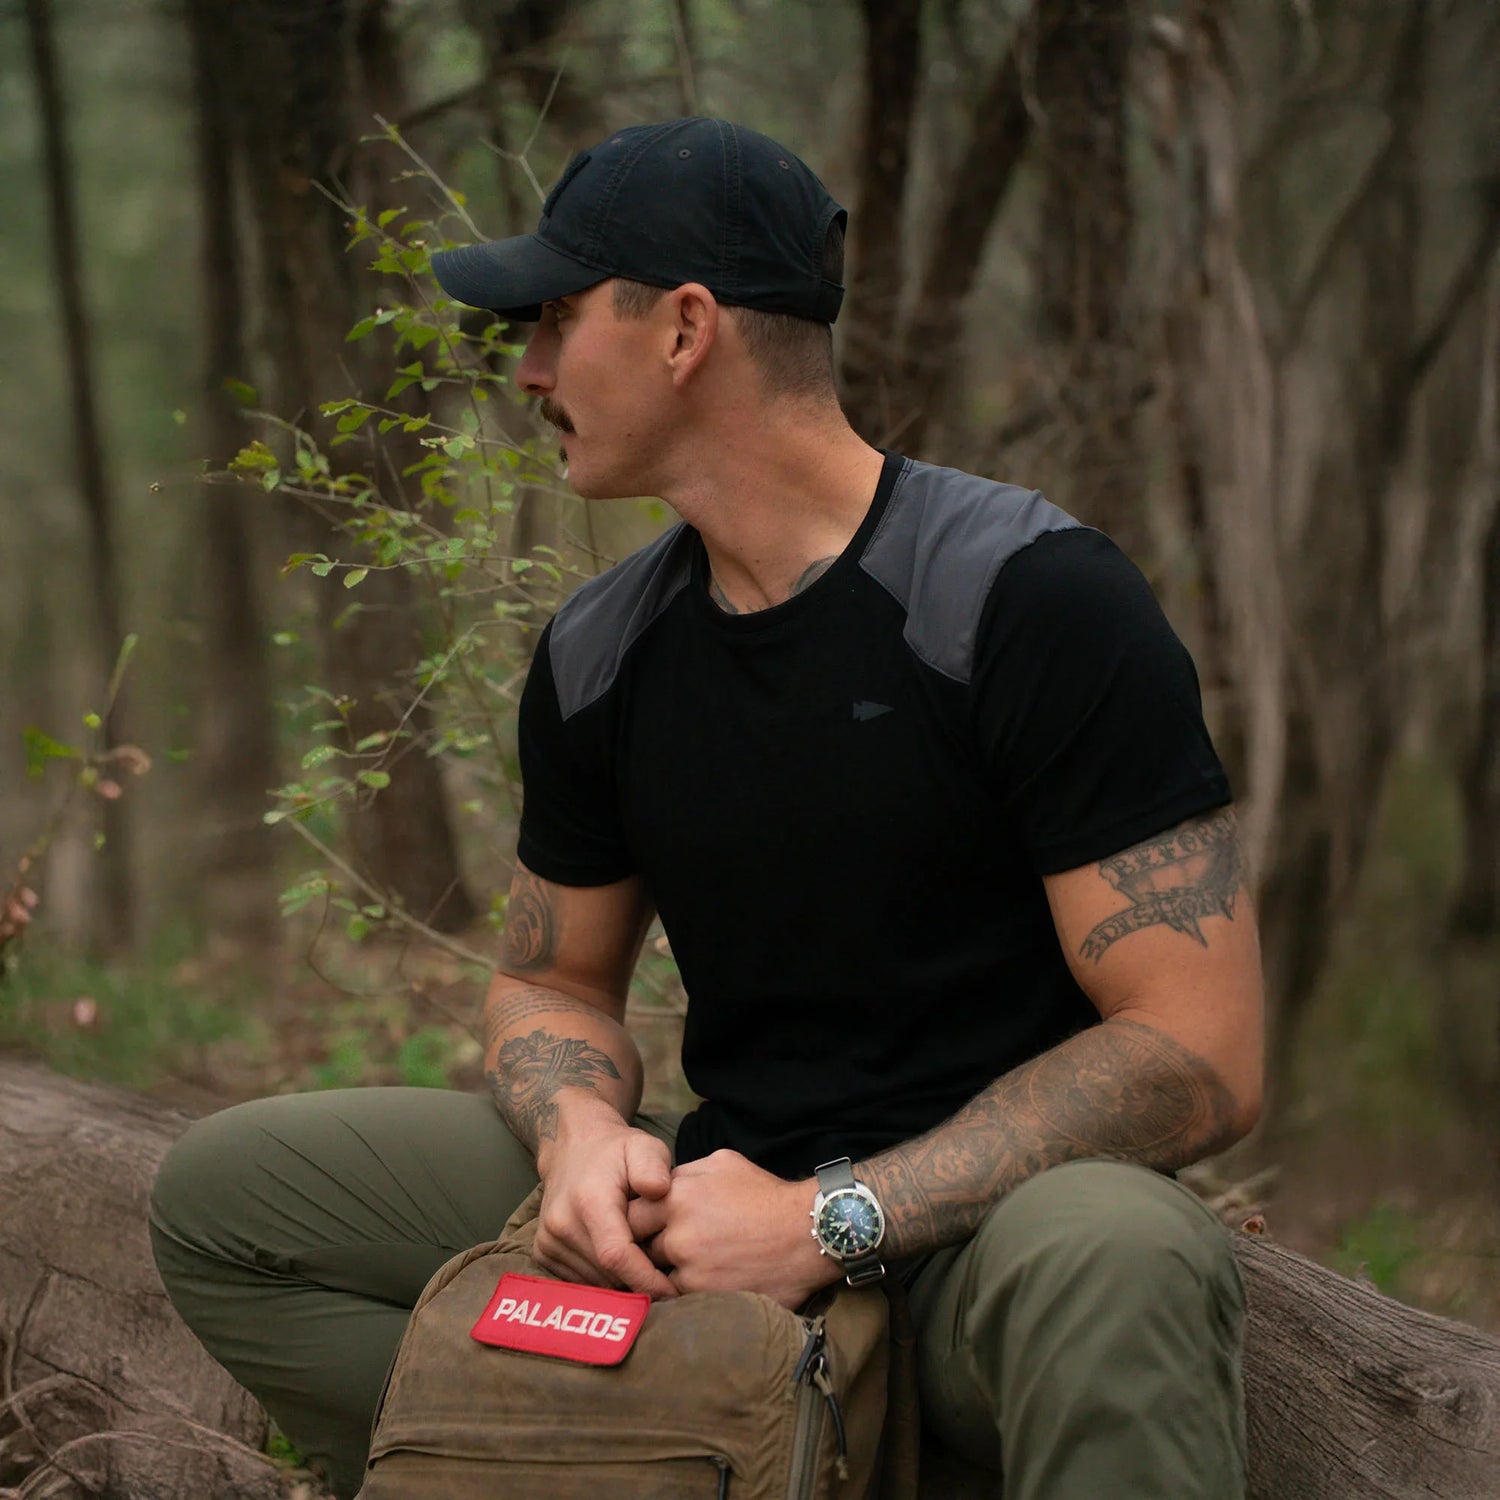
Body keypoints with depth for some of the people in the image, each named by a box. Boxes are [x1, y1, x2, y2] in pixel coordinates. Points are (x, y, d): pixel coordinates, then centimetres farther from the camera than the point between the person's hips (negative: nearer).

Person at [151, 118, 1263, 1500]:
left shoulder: (1034, 599, -14)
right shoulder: (599, 655, 6)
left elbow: (1199, 1057, -18)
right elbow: (552, 981, 19)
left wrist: (835, 1224, -22)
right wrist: (579, 1125, -7)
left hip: (981, 1223, -6)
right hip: (723, 1207, 6)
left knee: (1115, 1262, -43)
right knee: (221, 1194, 1)